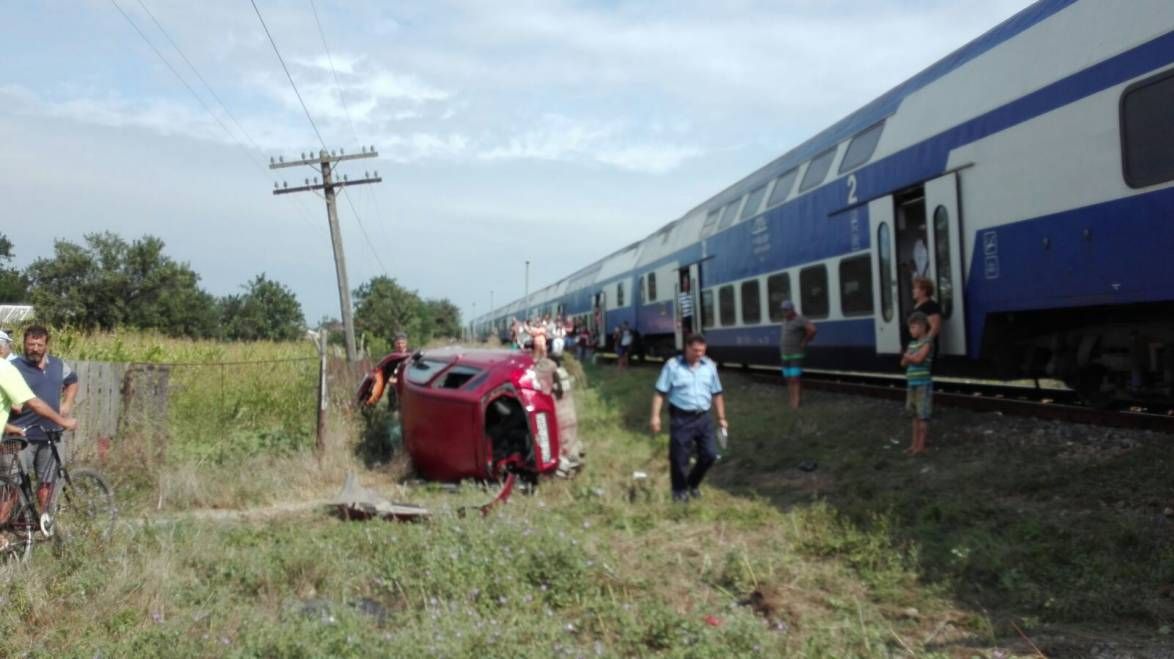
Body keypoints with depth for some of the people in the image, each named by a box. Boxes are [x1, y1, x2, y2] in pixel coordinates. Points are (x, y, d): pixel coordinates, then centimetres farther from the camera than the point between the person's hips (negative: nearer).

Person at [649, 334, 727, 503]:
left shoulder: (709, 365, 7)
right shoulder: (673, 365, -6)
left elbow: (716, 394, 14)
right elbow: (660, 393, -6)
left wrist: (721, 417, 13)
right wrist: (655, 416, -13)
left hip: (704, 417, 4)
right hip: (681, 418, -4)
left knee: (710, 455, 4)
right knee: (679, 457, 3)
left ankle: (693, 483, 29)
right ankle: (680, 490, 23)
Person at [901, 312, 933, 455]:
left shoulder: (927, 342, -8)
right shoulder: (912, 344, 14)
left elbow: (919, 359, -19)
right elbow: (903, 362, 9)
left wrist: (908, 356, -2)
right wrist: (911, 357, -9)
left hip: (923, 383, -8)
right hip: (912, 383, 8)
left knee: (923, 416, -3)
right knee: (915, 415, 13)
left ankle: (921, 446, 1)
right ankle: (915, 443, 19)